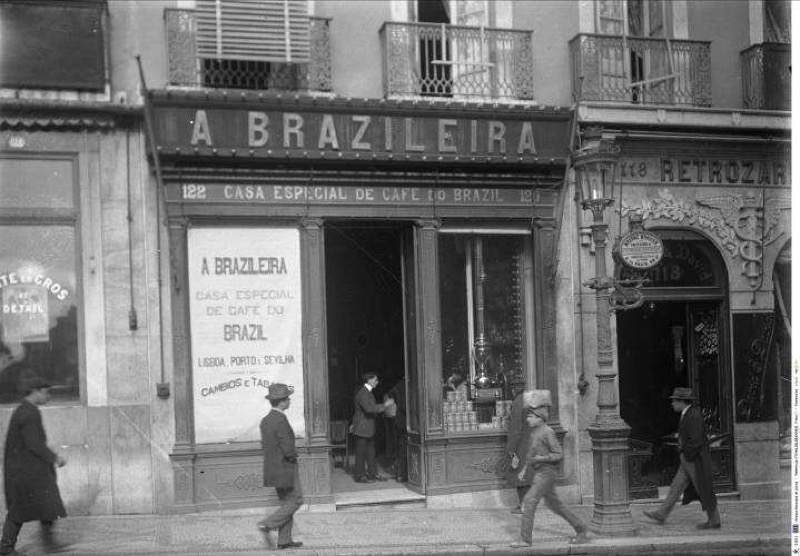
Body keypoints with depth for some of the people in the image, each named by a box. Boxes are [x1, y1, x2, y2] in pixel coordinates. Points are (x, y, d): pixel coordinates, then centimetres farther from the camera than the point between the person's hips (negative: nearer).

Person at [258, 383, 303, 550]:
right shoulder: (281, 420, -21)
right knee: (295, 501, 1)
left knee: (287, 503, 15)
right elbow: (289, 450, -24)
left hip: (272, 468, 9)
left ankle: (284, 540, 16)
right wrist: (294, 456, -2)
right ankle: (267, 525, -4)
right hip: (285, 469, -9)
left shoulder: (266, 420, 7)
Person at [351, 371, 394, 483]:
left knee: (371, 452, 14)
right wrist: (384, 405, -27)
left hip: (369, 428, 10)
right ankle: (359, 476, 6)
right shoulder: (362, 393, -19)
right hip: (362, 428, -10)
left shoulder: (368, 392, 14)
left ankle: (372, 473, 22)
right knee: (361, 452, -2)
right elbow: (368, 408, -31)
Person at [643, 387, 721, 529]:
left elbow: (695, 442, -25)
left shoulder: (693, 416, -21)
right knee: (676, 487, 10)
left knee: (704, 492, 2)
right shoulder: (688, 414, 10)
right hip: (689, 460, 10)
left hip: (695, 460, -10)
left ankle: (714, 521, 13)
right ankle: (661, 515, 14)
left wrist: (686, 457, -14)